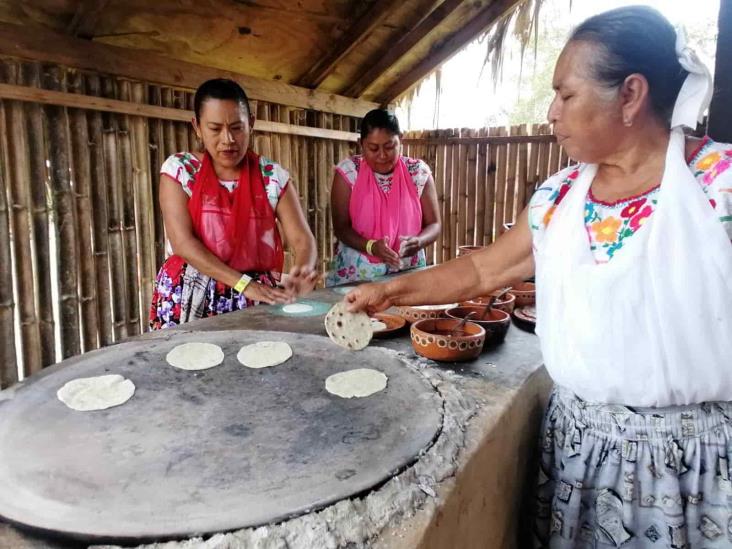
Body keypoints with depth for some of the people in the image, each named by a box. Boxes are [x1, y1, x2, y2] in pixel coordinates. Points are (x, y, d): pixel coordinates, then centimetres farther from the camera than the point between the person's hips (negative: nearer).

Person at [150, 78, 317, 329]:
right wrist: (244, 283, -20)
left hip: (257, 299, 1)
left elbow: (302, 238, -5)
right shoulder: (179, 169, -1)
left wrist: (303, 270, -28)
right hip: (191, 300, -1)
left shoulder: (273, 176, 1)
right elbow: (183, 242, -10)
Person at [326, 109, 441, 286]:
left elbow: (434, 224, 2)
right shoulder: (348, 171, -5)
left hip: (407, 274, 1)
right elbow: (341, 227, -6)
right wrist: (371, 246, -23)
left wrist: (418, 241, -19)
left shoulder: (419, 172, -2)